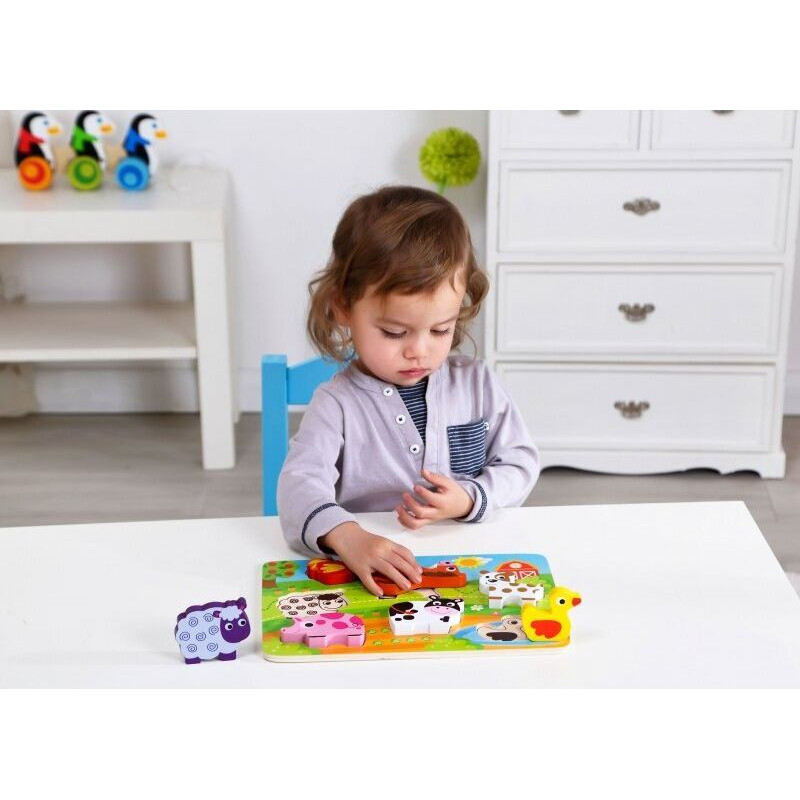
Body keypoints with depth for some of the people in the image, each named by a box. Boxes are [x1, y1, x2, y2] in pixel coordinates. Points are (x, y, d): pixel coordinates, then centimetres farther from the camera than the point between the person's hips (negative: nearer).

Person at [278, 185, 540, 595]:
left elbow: (520, 462, 11)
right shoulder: (337, 405, -6)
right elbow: (301, 483, -19)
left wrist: (471, 500, -10)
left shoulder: (477, 384, 6)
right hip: (369, 579, -2)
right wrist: (348, 537, -39)